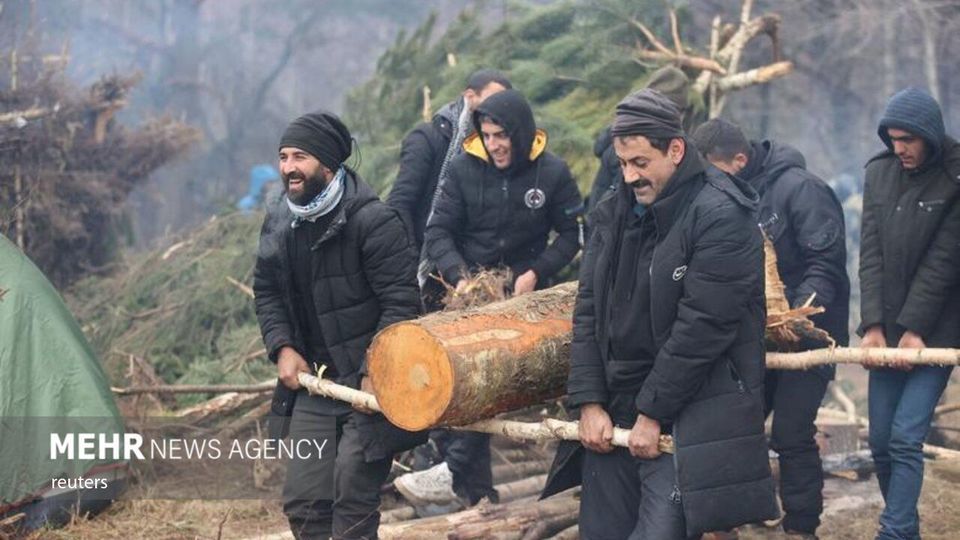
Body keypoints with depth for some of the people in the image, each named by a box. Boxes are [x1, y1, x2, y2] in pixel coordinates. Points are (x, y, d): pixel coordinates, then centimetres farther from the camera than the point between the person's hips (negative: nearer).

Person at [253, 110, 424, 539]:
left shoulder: (373, 221, -16)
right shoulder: (278, 224, 6)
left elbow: (401, 303, -17)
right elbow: (266, 291, 17)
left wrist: (375, 373, -21)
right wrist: (282, 347, 1)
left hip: (369, 381, -7)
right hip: (314, 379, 7)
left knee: (353, 496, -8)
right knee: (302, 498, 7)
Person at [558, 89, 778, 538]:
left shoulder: (721, 217, -12)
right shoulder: (612, 214, 10)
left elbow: (702, 326, -17)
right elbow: (589, 311, 9)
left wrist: (652, 413, -14)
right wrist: (589, 403, 0)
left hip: (688, 416, -7)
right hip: (612, 412, 7)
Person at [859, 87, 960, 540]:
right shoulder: (879, 172, 6)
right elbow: (871, 254, 1)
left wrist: (914, 328, -15)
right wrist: (873, 325, -7)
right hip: (887, 333, 5)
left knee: (905, 440, -11)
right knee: (880, 441, 6)